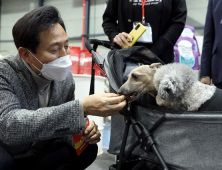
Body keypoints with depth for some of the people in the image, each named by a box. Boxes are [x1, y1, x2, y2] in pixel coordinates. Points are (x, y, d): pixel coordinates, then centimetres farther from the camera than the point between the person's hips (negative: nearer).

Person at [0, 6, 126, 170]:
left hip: (39, 155, 5)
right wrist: (82, 108, -46)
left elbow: (63, 122, 2)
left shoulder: (66, 79, -9)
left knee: (87, 149, -12)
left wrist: (83, 131, -23)